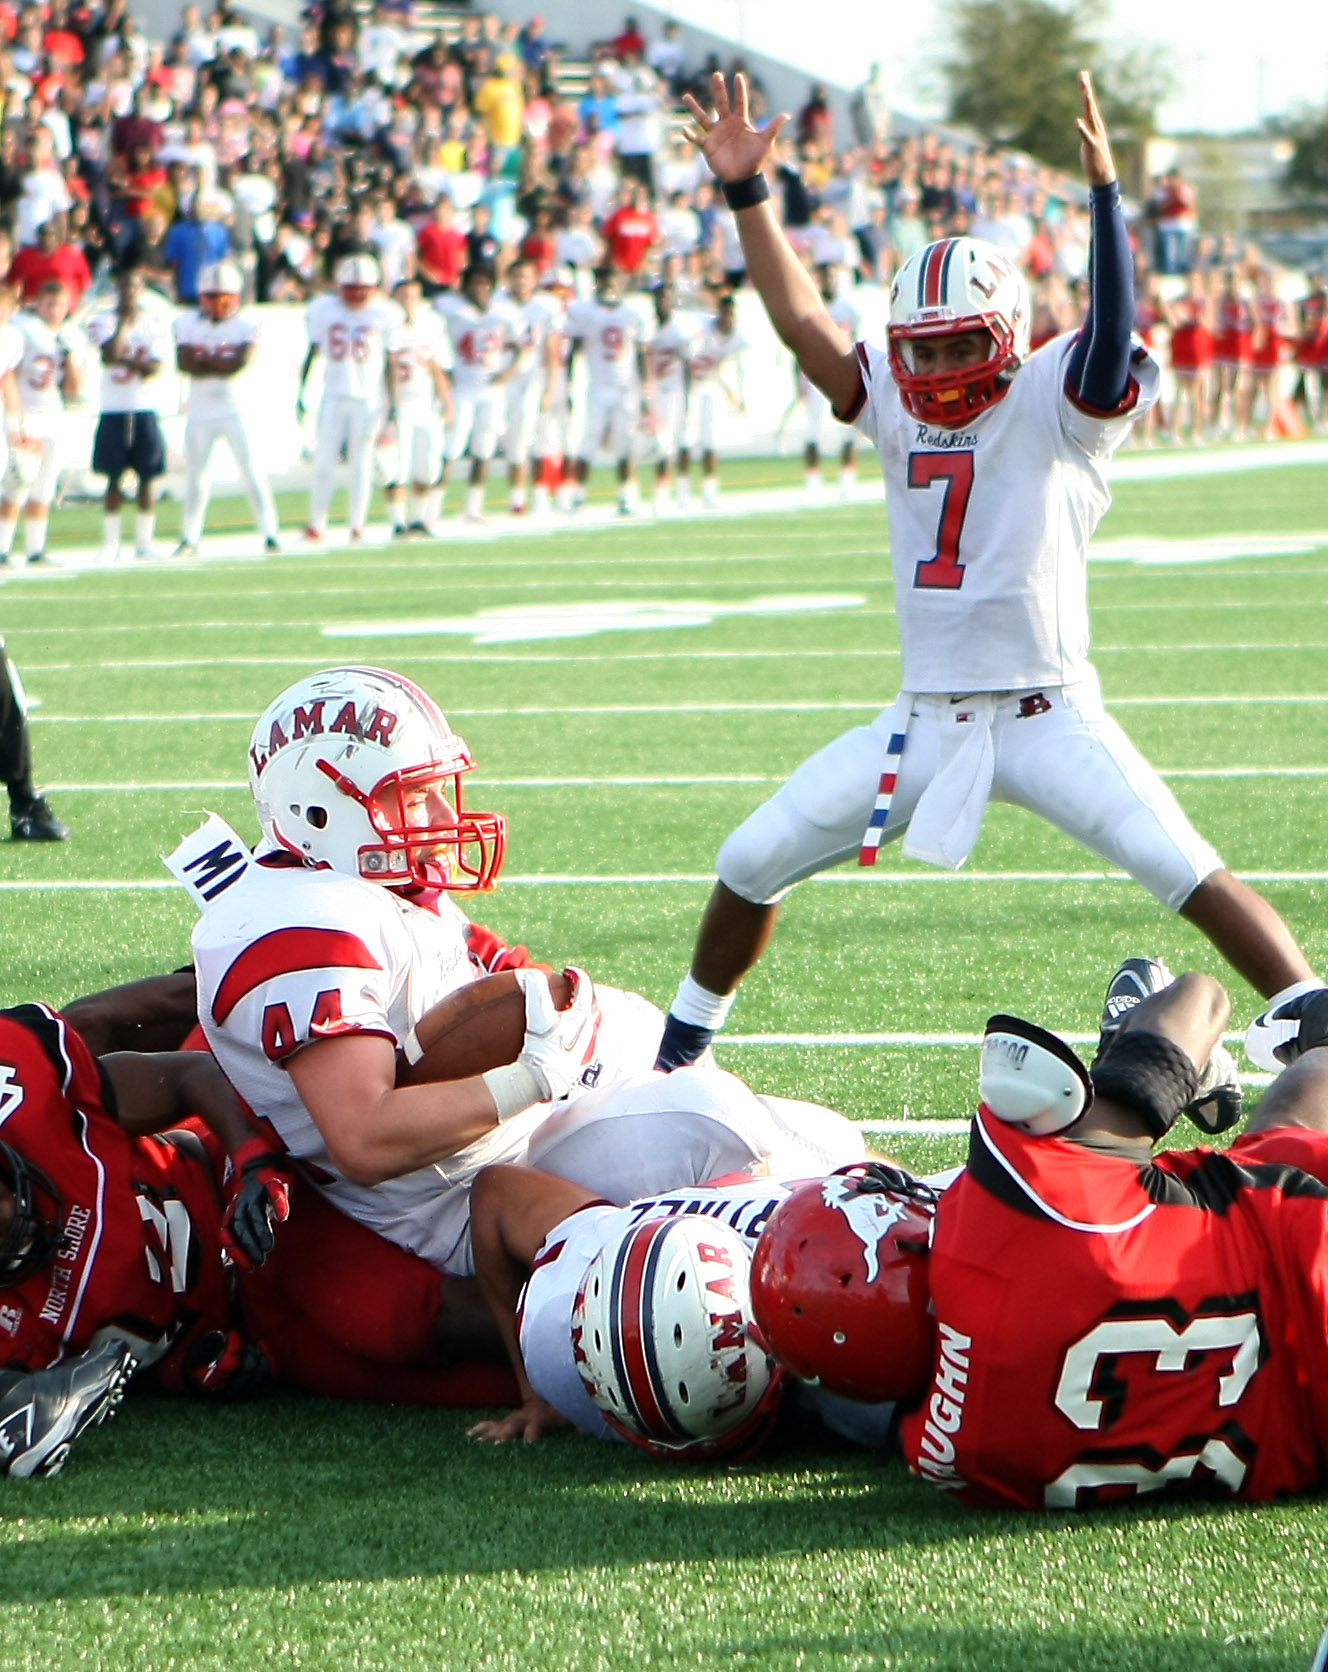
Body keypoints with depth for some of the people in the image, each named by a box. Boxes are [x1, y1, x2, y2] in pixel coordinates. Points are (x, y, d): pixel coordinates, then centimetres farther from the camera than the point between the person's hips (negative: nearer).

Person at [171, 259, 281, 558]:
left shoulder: (245, 327, -3)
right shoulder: (188, 324, 3)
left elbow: (242, 362, -18)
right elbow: (184, 364, -10)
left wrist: (204, 361, -10)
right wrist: (221, 364, -13)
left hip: (235, 409, -2)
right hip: (200, 410, 2)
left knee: (252, 471, -6)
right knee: (195, 474, 7)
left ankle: (270, 533, -3)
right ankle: (189, 538, 15)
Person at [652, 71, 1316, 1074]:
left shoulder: (1054, 407, -8)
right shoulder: (898, 409, 8)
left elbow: (1111, 332, -26)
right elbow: (800, 318, 5)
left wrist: (1105, 192, -40)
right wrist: (746, 191, -3)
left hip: (1047, 717, -5)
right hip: (925, 721, 6)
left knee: (1195, 881, -19)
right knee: (750, 866, 8)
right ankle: (679, 1051, 29)